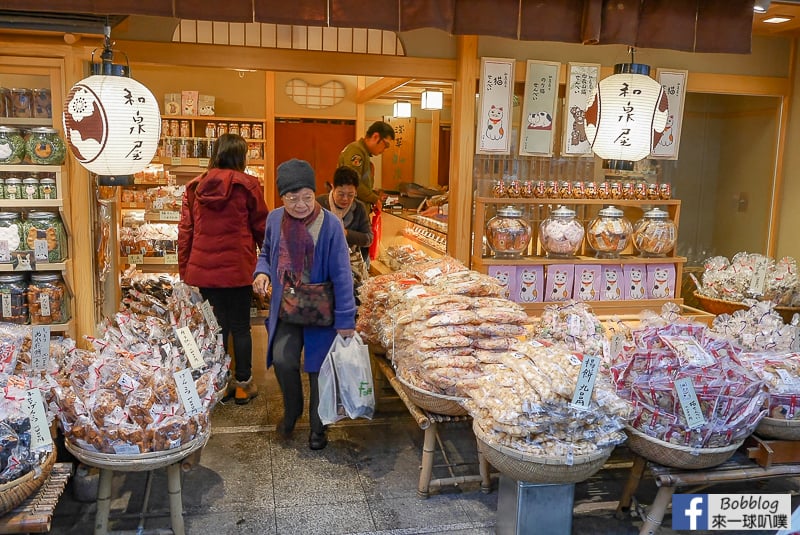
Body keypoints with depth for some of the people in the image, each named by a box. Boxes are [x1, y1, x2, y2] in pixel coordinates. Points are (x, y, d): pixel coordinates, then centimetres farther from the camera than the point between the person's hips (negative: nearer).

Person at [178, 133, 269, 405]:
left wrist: (184, 269, 13)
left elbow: (185, 231, 6)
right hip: (237, 269, -3)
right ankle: (243, 384, 17)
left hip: (203, 269, 4)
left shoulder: (195, 187, 6)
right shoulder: (247, 185, -6)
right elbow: (261, 227, -1)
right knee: (240, 327, 8)